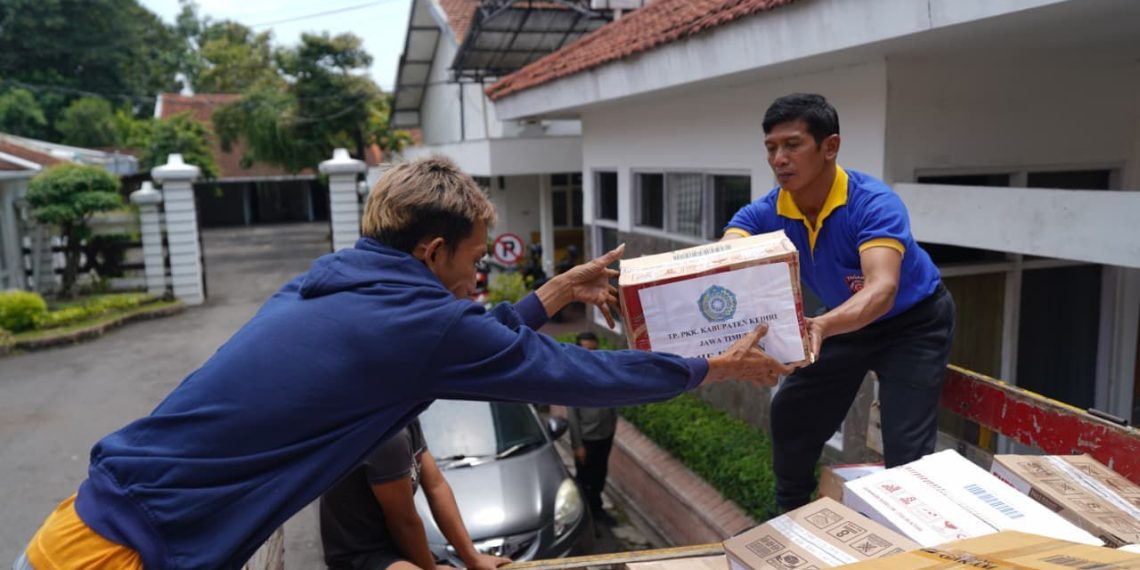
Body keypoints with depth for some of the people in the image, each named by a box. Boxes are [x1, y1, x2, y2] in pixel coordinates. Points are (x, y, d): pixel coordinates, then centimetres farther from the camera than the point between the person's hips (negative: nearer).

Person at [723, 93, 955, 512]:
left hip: (914, 322, -5)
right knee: (791, 414, 9)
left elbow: (882, 289, -48)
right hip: (847, 321, 5)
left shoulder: (874, 204, -33)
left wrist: (822, 326, -67)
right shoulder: (766, 214, -19)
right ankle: (789, 519, 32)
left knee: (906, 447, -14)